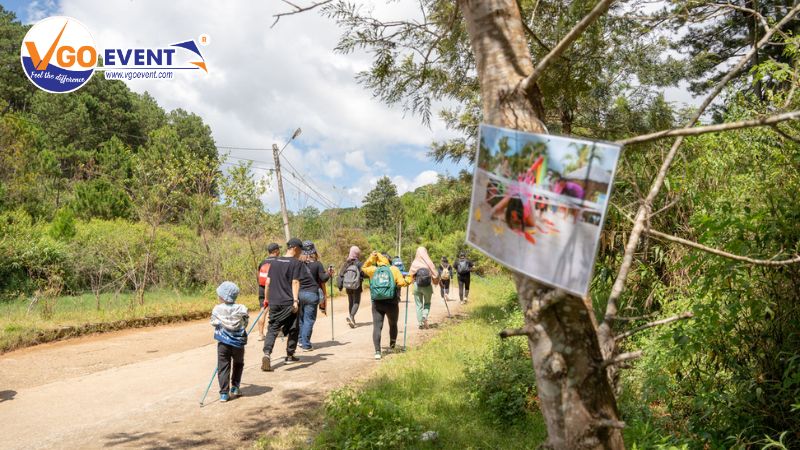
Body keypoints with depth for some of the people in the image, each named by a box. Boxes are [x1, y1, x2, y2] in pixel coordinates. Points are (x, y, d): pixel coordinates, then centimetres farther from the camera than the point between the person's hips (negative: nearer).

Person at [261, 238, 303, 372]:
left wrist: (266, 298, 21)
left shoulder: (274, 262, 11)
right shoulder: (297, 263, -5)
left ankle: (267, 354, -16)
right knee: (293, 329, 13)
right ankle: (290, 355, 21)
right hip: (289, 302, -4)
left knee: (272, 329, 4)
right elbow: (295, 282, -14)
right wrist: (295, 300, -18)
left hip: (274, 302, 4)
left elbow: (268, 282, 12)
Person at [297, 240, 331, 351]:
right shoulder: (317, 264, -6)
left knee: (300, 318, 18)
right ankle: (306, 344, 0)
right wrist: (328, 274, 15)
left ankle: (301, 341, 25)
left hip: (298, 293, 3)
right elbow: (323, 278, -4)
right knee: (309, 319, 1)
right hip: (312, 294, -3)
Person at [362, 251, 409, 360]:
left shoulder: (373, 270, 6)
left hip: (377, 303, 1)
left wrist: (372, 257, 20)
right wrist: (409, 280, 7)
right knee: (393, 325, 21)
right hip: (391, 303, -1)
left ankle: (377, 351, -15)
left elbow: (364, 268, 27)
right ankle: (392, 347, 34)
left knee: (377, 327, -2)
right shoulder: (394, 269, -1)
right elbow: (401, 282, -12)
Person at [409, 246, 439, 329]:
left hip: (417, 285, 0)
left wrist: (413, 280, 17)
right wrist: (436, 281, 15)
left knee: (419, 305, 10)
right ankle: (425, 316, -7)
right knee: (427, 303, 18)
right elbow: (435, 274, -4)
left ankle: (420, 323, 7)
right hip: (427, 285, 0)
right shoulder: (429, 263, -6)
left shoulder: (414, 263, -4)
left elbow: (410, 275, -3)